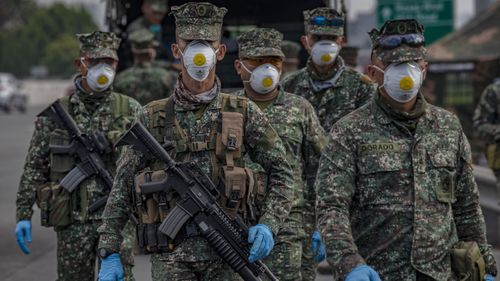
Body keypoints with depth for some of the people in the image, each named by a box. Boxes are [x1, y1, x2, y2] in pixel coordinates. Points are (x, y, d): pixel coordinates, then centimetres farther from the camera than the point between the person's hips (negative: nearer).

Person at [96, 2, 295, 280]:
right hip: (171, 256, 0)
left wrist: (268, 225, -7)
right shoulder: (154, 118, 5)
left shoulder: (243, 113, 4)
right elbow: (122, 187, 6)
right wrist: (109, 252, 1)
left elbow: (282, 173, 7)